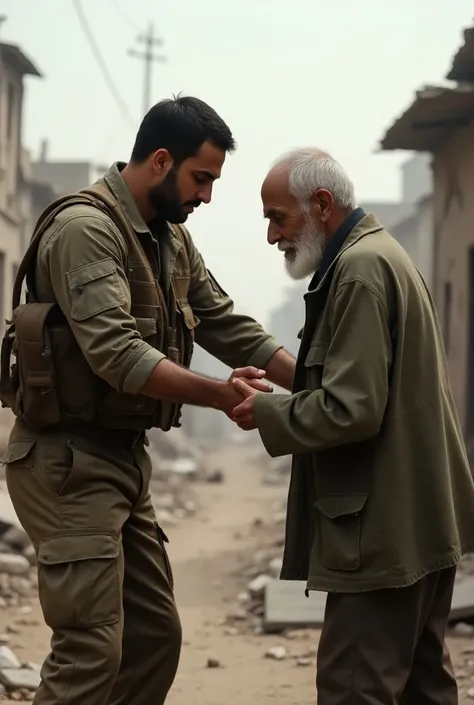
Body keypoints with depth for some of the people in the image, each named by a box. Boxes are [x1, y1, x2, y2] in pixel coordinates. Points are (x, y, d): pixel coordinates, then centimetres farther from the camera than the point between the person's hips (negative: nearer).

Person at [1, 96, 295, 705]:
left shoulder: (171, 238, 13)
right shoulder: (85, 228, -17)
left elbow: (228, 327, 12)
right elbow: (115, 352, -27)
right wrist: (220, 396, -31)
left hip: (123, 456, 10)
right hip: (69, 461, -9)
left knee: (155, 635, 11)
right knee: (91, 650, -11)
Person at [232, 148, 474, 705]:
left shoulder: (361, 268, -16)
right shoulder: (382, 256, 17)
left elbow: (351, 410, -21)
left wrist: (267, 413, -9)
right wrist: (280, 396, 12)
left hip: (385, 529, -11)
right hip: (423, 520, 11)